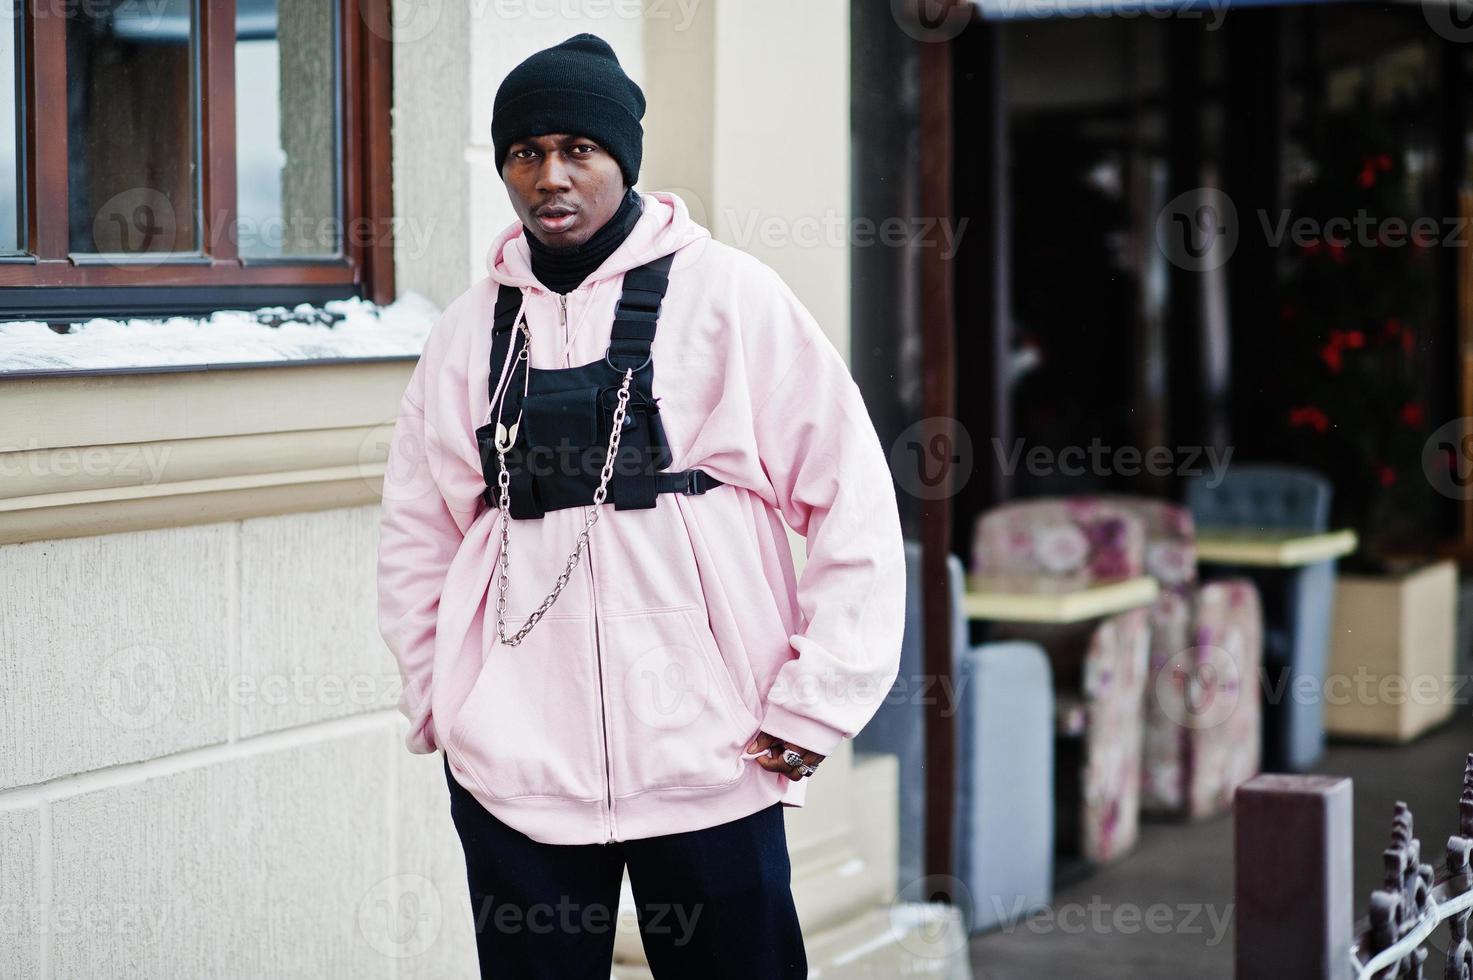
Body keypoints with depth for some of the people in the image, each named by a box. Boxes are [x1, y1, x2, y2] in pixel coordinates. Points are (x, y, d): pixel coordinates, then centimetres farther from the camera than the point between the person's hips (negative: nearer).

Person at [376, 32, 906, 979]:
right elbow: (415, 537, 17)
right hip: (511, 768, 3)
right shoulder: (471, 331, 8)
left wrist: (814, 706, -6)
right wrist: (441, 703, 9)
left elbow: (855, 504, -3)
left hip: (709, 762, -2)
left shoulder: (728, 295, -2)